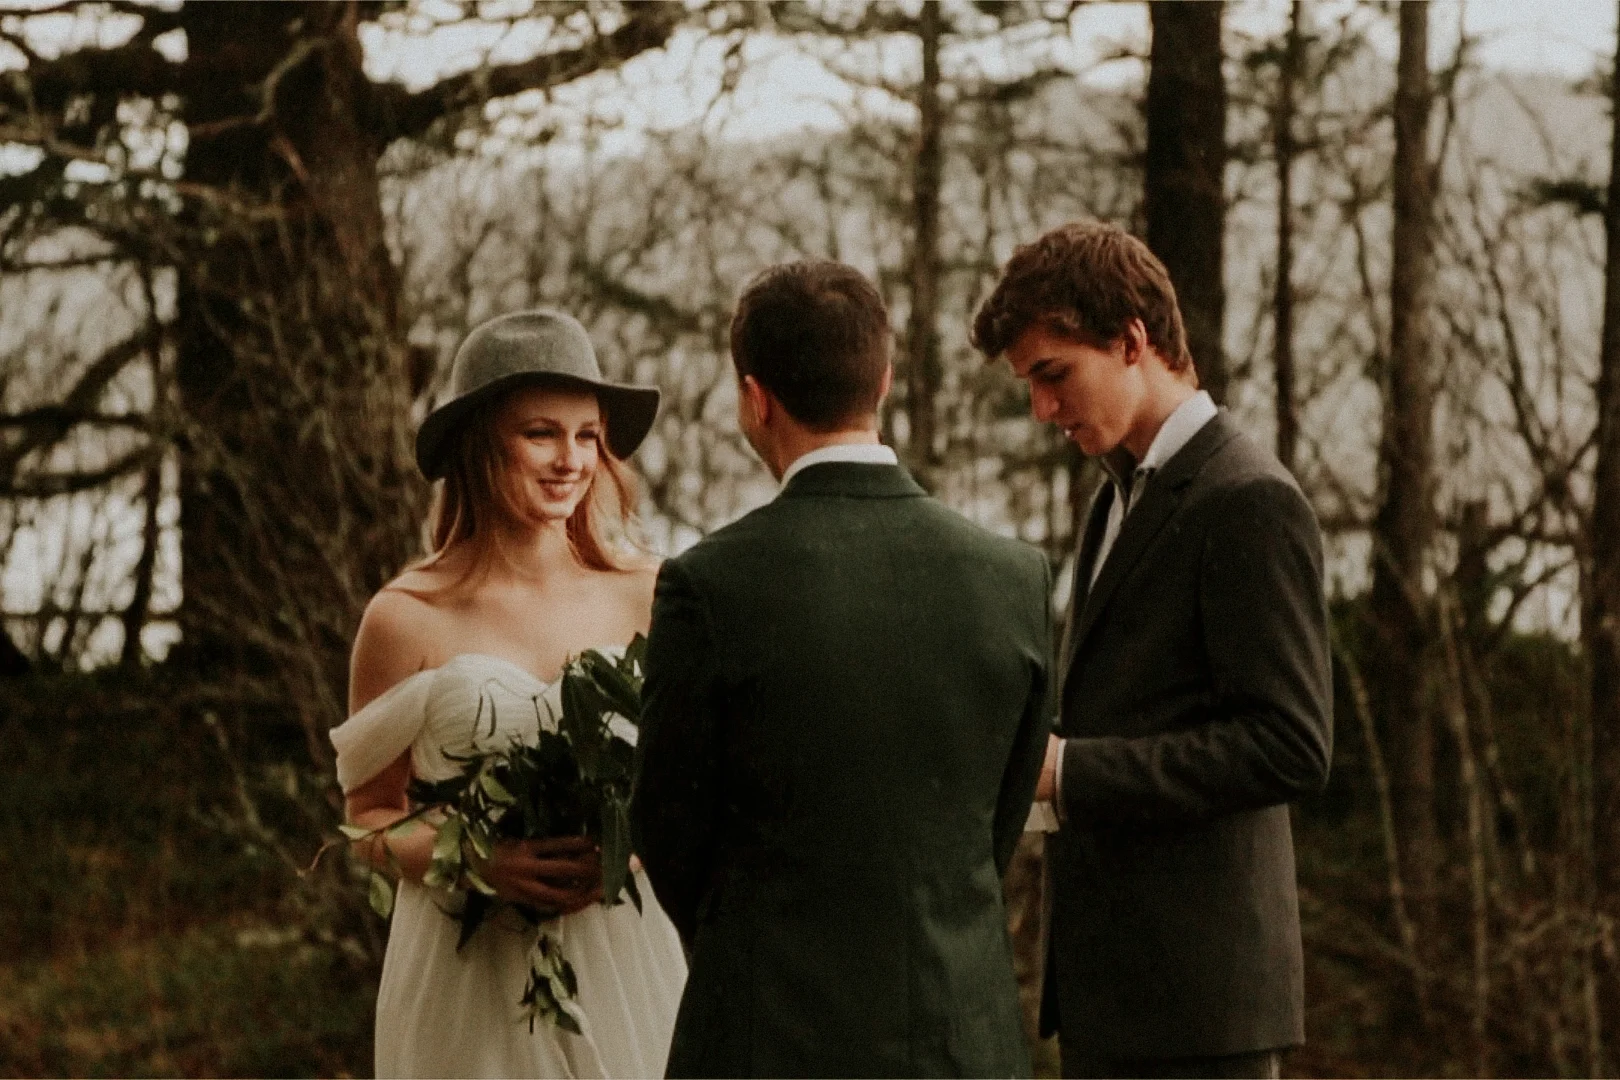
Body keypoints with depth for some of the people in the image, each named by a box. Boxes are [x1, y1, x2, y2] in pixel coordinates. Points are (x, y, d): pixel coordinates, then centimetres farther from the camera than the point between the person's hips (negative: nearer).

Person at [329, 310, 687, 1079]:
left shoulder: (644, 602, 1)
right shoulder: (408, 618, -3)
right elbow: (370, 818, 3)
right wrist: (480, 863, -15)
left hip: (624, 959, 1)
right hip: (470, 975, -1)